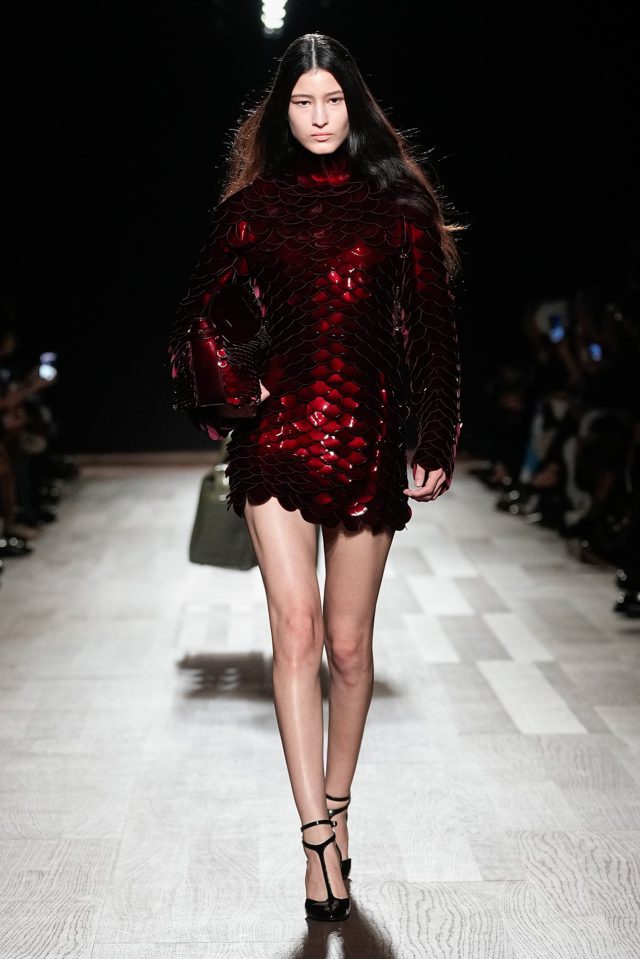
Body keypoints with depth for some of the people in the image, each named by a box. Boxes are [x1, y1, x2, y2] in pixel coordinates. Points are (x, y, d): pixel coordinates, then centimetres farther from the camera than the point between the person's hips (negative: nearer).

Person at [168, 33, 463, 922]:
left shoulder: (397, 207, 7)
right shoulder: (254, 208, 9)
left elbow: (432, 329, 7)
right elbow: (203, 313, 16)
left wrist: (436, 442, 5)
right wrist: (234, 392, 2)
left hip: (369, 438, 0)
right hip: (279, 434, 0)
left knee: (349, 642, 6)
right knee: (297, 629, -11)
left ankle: (335, 806, 26)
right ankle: (320, 842, -8)